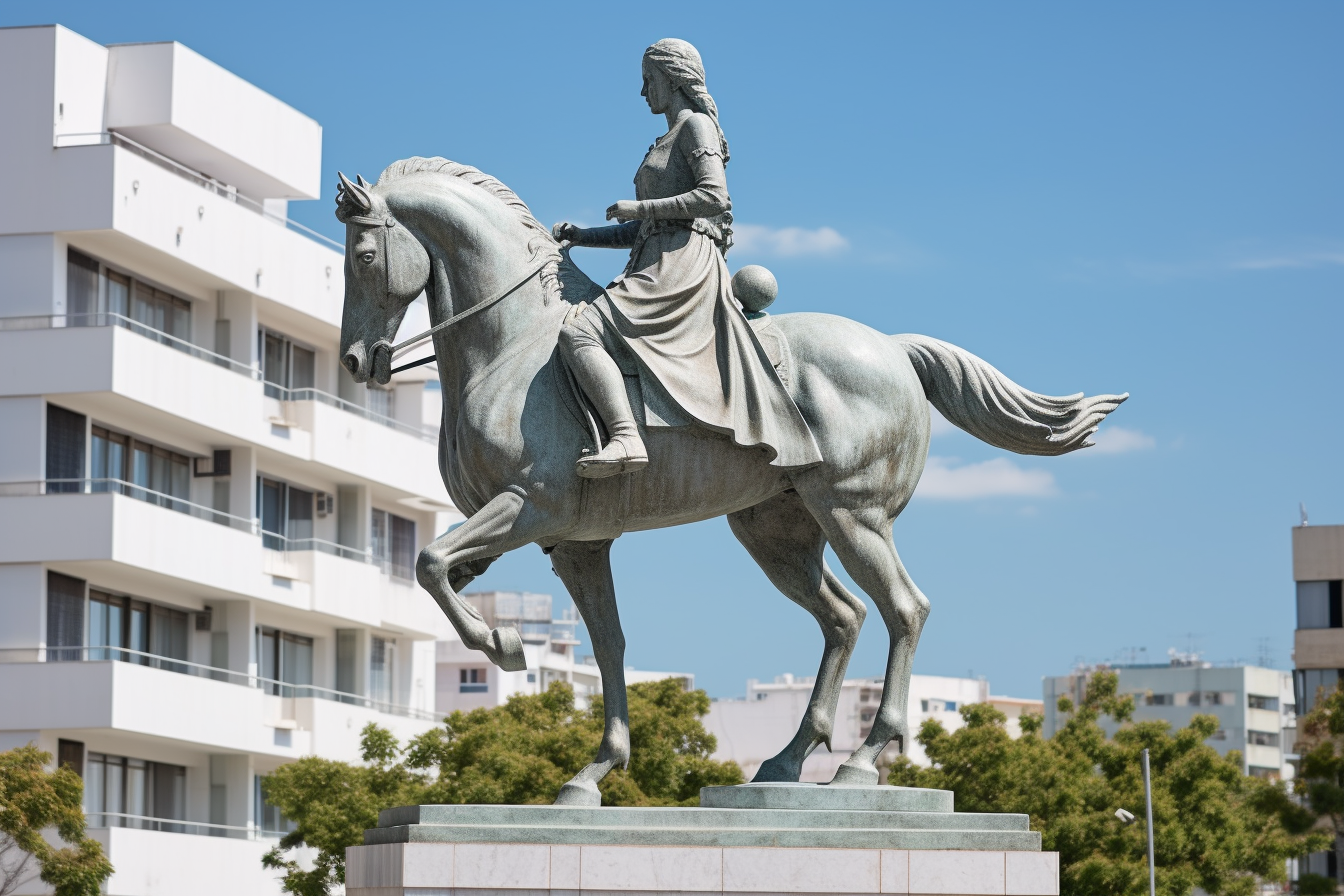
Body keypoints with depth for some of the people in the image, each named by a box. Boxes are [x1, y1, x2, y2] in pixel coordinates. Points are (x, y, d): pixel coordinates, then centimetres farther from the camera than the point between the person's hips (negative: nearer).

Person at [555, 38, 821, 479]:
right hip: (658, 263, 11)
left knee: (578, 333, -27)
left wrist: (638, 207, -14)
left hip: (682, 265, -11)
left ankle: (624, 438, -42)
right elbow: (644, 230, 28)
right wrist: (583, 236, 18)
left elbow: (715, 196, -17)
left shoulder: (696, 125, -1)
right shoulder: (669, 143, 27)